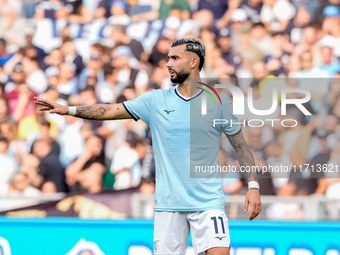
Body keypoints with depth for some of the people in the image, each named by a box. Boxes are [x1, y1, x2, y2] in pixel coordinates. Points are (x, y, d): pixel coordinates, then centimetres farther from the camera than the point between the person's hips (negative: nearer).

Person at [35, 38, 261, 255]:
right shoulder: (156, 101, 5)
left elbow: (241, 146, 6)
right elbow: (110, 110, 4)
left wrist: (253, 186, -2)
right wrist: (69, 110, -5)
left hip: (208, 203, -2)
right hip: (168, 204, 2)